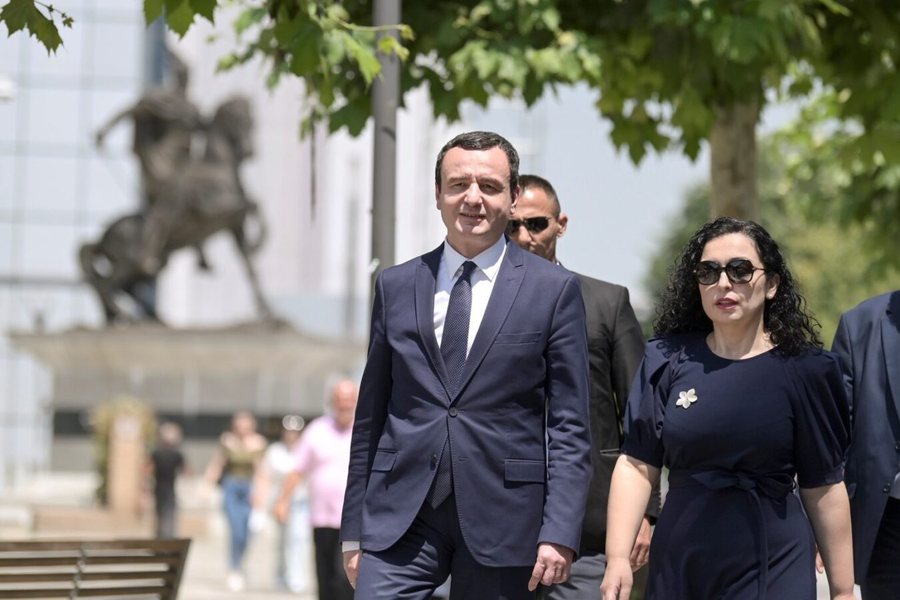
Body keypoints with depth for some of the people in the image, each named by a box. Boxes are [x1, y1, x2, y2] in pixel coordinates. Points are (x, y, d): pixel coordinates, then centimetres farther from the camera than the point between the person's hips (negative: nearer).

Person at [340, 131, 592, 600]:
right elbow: (370, 415, 13)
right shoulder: (395, 287, 11)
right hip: (401, 517, 2)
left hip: (502, 522, -2)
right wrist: (353, 531, 9)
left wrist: (560, 534, -10)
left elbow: (569, 425, -1)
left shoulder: (554, 290, 2)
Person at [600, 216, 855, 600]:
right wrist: (617, 557, -12)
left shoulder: (804, 369, -2)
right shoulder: (667, 359, 3)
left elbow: (823, 488, 0)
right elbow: (638, 464, -1)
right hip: (679, 564, 2)